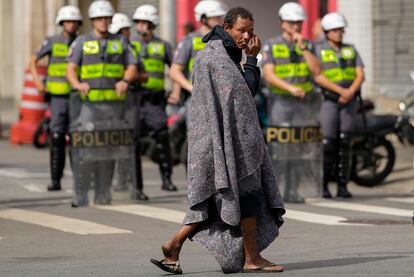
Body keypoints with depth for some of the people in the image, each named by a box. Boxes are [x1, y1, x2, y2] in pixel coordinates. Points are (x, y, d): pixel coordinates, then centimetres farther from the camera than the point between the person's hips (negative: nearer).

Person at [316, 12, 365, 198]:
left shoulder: (351, 50, 10)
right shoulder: (319, 50, -1)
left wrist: (350, 92, -18)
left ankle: (342, 186, 3)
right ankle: (323, 186, -1)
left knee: (344, 143, -1)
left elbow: (360, 75, 1)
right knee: (328, 143, -9)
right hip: (328, 100, -3)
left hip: (349, 102, 3)